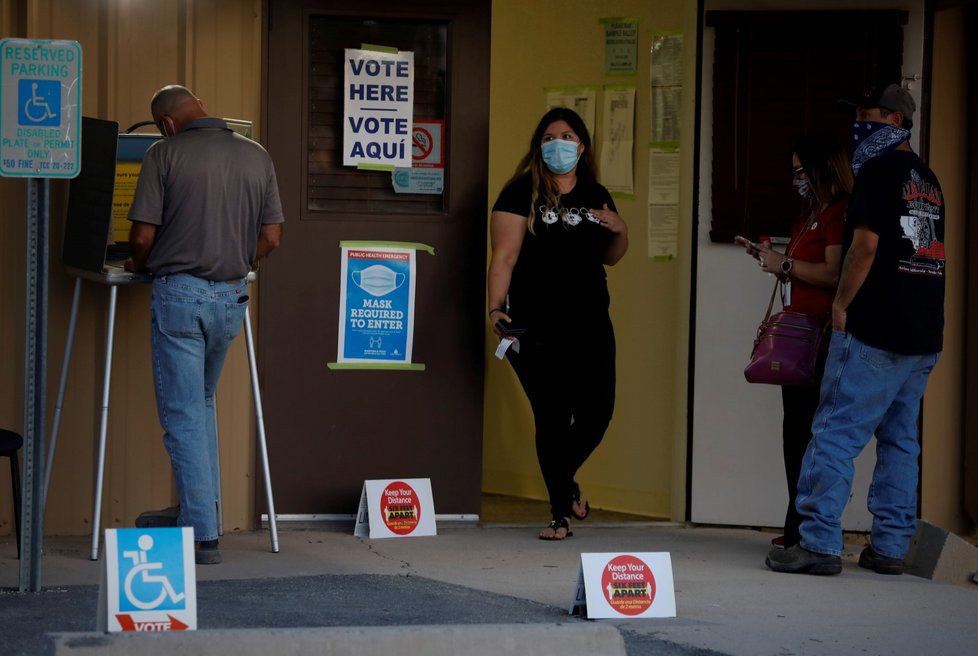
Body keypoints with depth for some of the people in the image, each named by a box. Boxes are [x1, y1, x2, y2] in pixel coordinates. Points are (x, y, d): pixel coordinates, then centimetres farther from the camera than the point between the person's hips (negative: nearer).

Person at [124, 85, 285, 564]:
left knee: (183, 415, 0)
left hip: (179, 292, -5)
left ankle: (203, 534, -3)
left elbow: (143, 235, -10)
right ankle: (195, 511, 26)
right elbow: (271, 237, 7)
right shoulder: (256, 156, 5)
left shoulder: (165, 154, -8)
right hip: (232, 296, 5)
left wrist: (139, 265, 12)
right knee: (202, 404, 23)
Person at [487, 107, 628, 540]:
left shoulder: (595, 196, 12)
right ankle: (561, 511, 14)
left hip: (589, 322, 4)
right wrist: (496, 308, -20)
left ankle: (562, 479, 33)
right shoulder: (522, 193, -3)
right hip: (535, 327, -4)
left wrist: (620, 232, 2)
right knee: (551, 417, 0)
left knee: (596, 411, 3)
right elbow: (504, 256, -9)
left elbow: (609, 258, 23)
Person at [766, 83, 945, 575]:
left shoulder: (878, 173, -9)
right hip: (924, 334, 8)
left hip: (874, 331, -8)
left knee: (835, 434, -6)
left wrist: (841, 304, -7)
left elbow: (865, 244, -16)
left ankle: (820, 543, -10)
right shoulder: (927, 180, 17)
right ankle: (890, 547, 10)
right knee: (900, 439, 11)